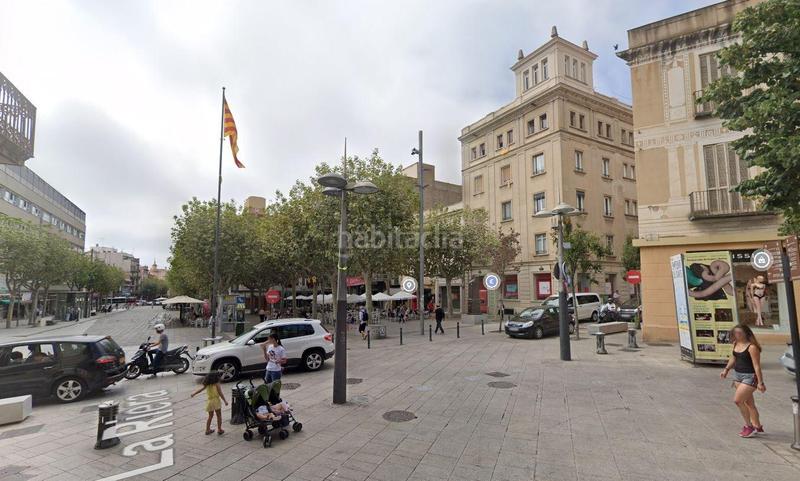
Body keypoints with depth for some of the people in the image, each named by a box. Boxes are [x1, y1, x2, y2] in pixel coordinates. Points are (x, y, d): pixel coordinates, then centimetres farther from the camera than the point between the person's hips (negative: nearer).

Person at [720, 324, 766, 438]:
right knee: (748, 402, 15)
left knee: (737, 400, -10)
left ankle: (749, 426, 6)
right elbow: (733, 358, 18)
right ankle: (757, 426, 29)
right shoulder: (736, 344, 4)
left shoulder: (752, 347, -20)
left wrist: (760, 383, -18)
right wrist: (726, 369, 10)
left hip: (750, 377, -8)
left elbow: (757, 366, -19)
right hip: (737, 375, 8)